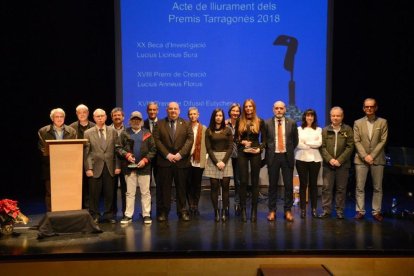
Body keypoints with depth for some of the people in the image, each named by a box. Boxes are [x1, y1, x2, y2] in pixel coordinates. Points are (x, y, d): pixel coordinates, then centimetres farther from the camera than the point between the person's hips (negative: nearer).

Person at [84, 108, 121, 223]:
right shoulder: (88, 133, 3)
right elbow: (86, 153, 0)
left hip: (110, 167, 2)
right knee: (94, 194, 3)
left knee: (109, 193, 6)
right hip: (95, 167, -1)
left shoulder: (113, 131, 8)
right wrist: (88, 168, -7)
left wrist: (117, 166, 0)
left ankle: (108, 215, 17)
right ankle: (94, 216, 15)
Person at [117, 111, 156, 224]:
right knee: (130, 193, 5)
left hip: (144, 167, 0)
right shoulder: (124, 133, 8)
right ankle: (128, 215, 12)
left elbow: (153, 150, 3)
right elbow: (118, 148, 4)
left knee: (145, 192, 3)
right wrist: (126, 155, -13)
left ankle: (146, 215, 10)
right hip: (129, 167, 0)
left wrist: (145, 160, -9)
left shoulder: (147, 133, 7)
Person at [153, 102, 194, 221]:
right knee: (164, 188, 1)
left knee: (181, 187, 5)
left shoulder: (186, 124, 10)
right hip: (164, 161, 0)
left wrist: (180, 154, -12)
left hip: (182, 161, 1)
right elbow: (157, 140, -1)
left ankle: (182, 212, 13)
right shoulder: (160, 124, 8)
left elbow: (190, 139, 0)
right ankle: (163, 212, 9)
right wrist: (167, 154, -11)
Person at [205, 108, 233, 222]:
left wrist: (223, 161, -9)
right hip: (213, 159, 0)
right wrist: (216, 162, -9)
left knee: (225, 186, -4)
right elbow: (208, 148, 1)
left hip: (225, 159, 0)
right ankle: (216, 212, 2)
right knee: (214, 187, -3)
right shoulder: (209, 131, 6)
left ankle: (224, 211, 3)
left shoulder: (227, 130, 7)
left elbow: (230, 147, 2)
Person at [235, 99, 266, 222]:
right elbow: (236, 138, 10)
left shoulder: (260, 122, 4)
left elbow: (264, 139, 5)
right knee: (243, 181, -2)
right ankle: (243, 209, 5)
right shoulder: (240, 122, 6)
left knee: (255, 181, 3)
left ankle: (254, 210, 9)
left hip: (255, 153, 0)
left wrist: (259, 149, -11)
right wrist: (242, 142, -9)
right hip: (242, 153, 1)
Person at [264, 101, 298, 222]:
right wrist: (269, 151, 6)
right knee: (272, 185, 6)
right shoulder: (267, 123, 0)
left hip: (287, 156, 1)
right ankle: (272, 210, 15)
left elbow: (295, 140, 11)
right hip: (273, 156, 0)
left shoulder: (291, 123, 2)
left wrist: (289, 150, 10)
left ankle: (288, 210, 14)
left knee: (289, 185, 3)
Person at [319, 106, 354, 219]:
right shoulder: (325, 130, 7)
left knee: (341, 188, 4)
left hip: (342, 164, -1)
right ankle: (326, 210, 6)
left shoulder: (348, 130, 3)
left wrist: (339, 160, -11)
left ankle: (340, 211, 12)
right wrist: (329, 159, -12)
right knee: (326, 188, 0)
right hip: (328, 164, 1)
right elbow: (322, 147, 2)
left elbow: (350, 147, -3)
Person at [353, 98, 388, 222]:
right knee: (360, 187, 2)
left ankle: (376, 212, 13)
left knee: (377, 188, 5)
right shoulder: (358, 123, 6)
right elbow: (356, 141, 0)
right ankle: (360, 211, 9)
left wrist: (372, 155, -11)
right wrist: (365, 156, -12)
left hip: (377, 159, 0)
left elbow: (383, 141, -2)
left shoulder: (383, 122, 4)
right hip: (361, 159, 0)